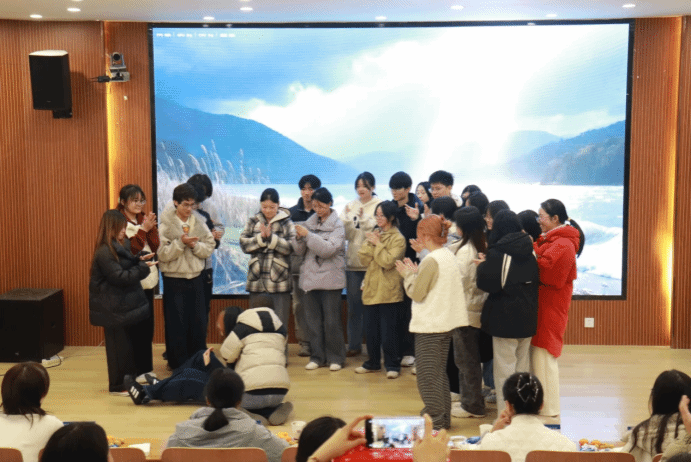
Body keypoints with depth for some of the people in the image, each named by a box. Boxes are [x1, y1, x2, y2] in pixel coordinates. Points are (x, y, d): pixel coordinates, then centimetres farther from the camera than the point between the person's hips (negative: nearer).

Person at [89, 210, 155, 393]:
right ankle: (118, 386, 12)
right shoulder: (104, 252, -19)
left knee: (131, 342, 15)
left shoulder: (120, 245, 10)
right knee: (119, 346, 0)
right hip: (114, 308, -9)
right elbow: (120, 277, -22)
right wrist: (143, 267, -18)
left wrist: (139, 259, -2)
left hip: (125, 303, 9)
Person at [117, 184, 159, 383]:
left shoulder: (144, 219, 12)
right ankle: (134, 371, 6)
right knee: (134, 327, -3)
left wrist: (151, 228, -9)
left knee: (147, 326, 10)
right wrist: (143, 229, -19)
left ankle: (146, 368, 20)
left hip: (147, 280, 7)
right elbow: (129, 249, -16)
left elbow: (155, 247, 5)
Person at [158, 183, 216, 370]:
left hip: (196, 278, 4)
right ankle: (178, 364, 15)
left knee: (199, 323, 11)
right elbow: (163, 254, -14)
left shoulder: (199, 222, 2)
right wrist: (181, 242, -25)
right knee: (177, 325, 3)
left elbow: (209, 248, 1)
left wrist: (194, 245, -17)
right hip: (174, 280, -4)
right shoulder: (166, 225, -9)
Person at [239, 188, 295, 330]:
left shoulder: (286, 223, 2)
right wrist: (261, 237, -14)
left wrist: (271, 237, -17)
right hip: (257, 281, 3)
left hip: (279, 281, -3)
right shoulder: (253, 222, 10)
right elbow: (244, 244, -1)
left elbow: (290, 247, -9)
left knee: (279, 324, -3)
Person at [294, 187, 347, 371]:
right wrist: (299, 238, -11)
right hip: (310, 277, 5)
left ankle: (335, 357, 11)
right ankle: (318, 356, 18)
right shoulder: (310, 223, 10)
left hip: (330, 278, -5)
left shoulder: (337, 225, -4)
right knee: (313, 320, 8)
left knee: (332, 320, 0)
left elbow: (328, 249, -18)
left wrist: (308, 235, -20)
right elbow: (300, 251, 9)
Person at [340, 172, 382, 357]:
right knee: (353, 304, 9)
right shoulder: (351, 206, 10)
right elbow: (345, 234, 5)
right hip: (353, 262, 4)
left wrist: (364, 218, -24)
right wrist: (347, 218, -11)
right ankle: (354, 344, 18)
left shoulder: (380, 205, -2)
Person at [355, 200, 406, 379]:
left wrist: (378, 244, -12)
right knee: (371, 330, 12)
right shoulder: (374, 234, 13)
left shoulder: (398, 239, -7)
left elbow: (388, 261, -19)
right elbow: (364, 258, 3)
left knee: (389, 332, -1)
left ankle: (392, 365, 9)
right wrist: (370, 243, -9)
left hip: (389, 292, -6)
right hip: (371, 289, 6)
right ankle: (373, 362, 25)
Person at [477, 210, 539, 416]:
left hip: (505, 320, -7)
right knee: (523, 368, 16)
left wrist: (483, 265, 0)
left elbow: (486, 283, -20)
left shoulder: (498, 254, -15)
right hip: (528, 319, 7)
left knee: (505, 370, -1)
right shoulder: (530, 252, 5)